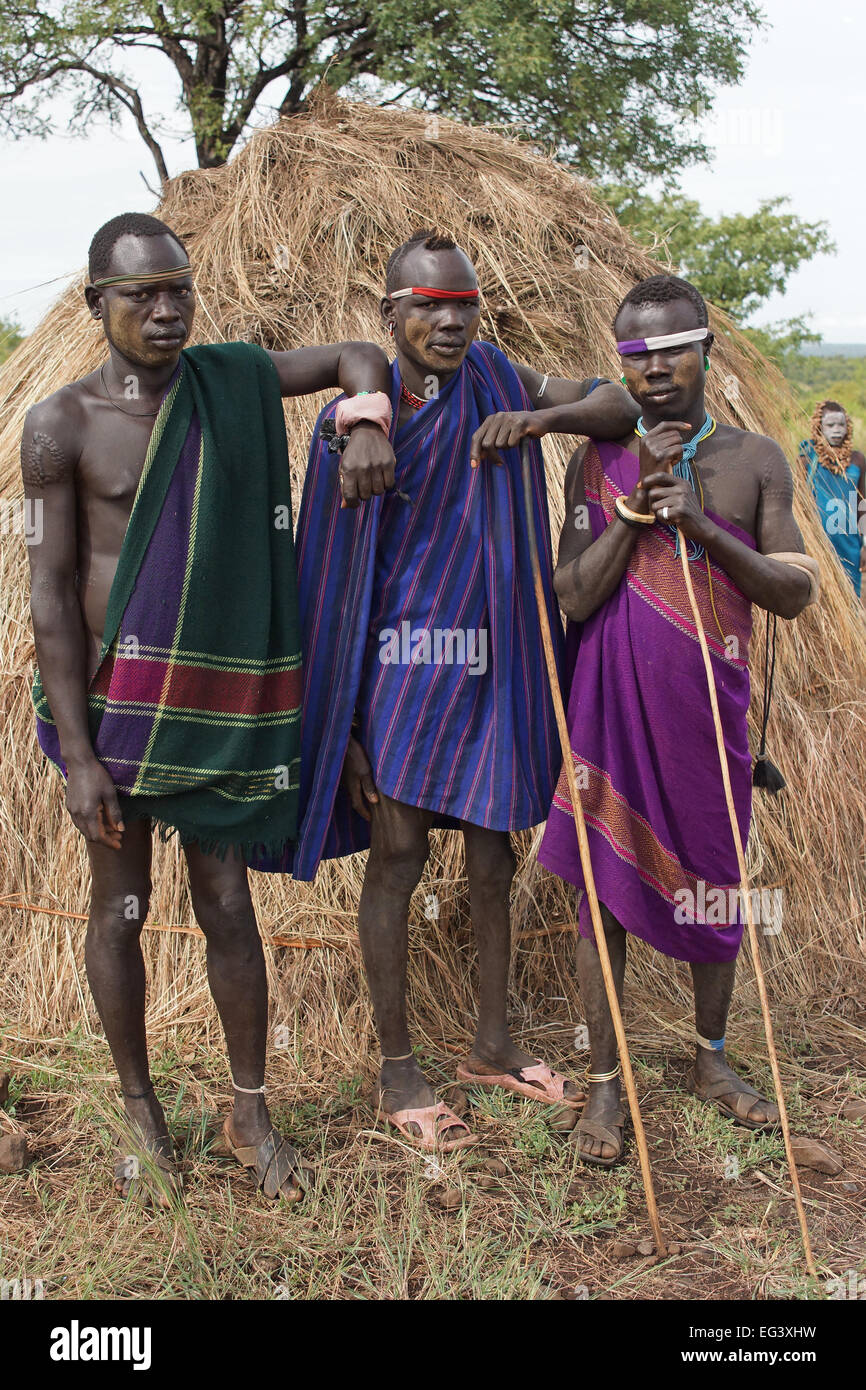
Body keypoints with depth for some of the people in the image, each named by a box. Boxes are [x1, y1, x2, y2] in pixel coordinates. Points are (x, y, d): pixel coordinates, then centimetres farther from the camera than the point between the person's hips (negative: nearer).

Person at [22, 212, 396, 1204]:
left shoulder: (231, 382, 3)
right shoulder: (62, 426, -7)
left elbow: (355, 356, 16)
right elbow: (51, 591, -8)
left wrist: (366, 422, -8)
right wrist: (78, 754, -12)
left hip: (219, 697, 2)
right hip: (112, 693, -2)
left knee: (228, 905, 9)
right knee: (120, 908, 10)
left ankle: (250, 1112, 27)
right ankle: (139, 1112, 30)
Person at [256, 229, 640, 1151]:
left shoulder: (497, 383, 4)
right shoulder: (354, 416, -7)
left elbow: (621, 407, 5)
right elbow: (334, 575, -7)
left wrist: (541, 417, -17)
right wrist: (345, 723, -10)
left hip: (490, 663, 4)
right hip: (398, 663, -4)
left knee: (492, 857, 13)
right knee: (396, 855, 0)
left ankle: (492, 1046, 30)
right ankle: (396, 1068, 17)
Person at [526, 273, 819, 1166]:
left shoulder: (754, 460, 3)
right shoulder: (598, 463, 0)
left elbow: (797, 593, -3)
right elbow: (570, 599, -7)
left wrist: (704, 526, -16)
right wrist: (635, 505, -16)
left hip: (708, 702, 1)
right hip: (611, 701, -1)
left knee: (714, 879, 12)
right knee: (605, 884, 2)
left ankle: (710, 1059, 32)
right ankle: (604, 1083, 16)